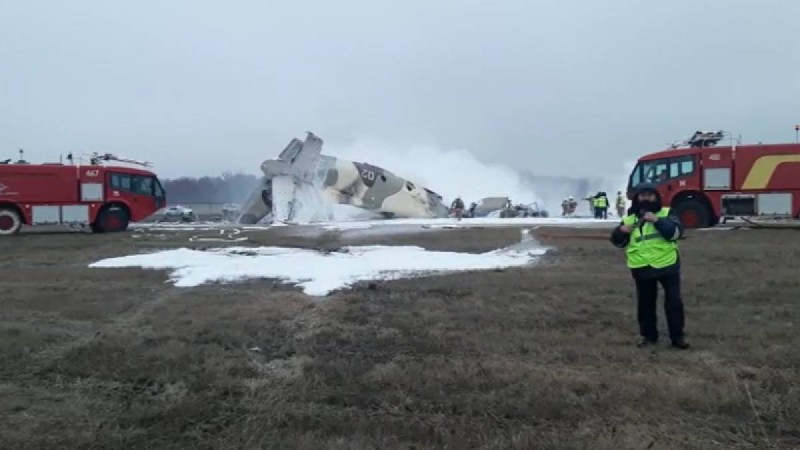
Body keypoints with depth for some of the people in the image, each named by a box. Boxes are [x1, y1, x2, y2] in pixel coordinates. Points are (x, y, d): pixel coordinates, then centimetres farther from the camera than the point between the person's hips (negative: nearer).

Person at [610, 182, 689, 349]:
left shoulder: (666, 214, -1)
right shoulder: (629, 219, 4)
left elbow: (676, 232, -17)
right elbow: (618, 242, 3)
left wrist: (657, 220, -28)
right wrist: (621, 231, -18)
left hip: (667, 265, -2)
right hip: (642, 269, 2)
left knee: (674, 301, 4)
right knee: (645, 303, 11)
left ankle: (677, 336, 16)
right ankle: (648, 335, 25)